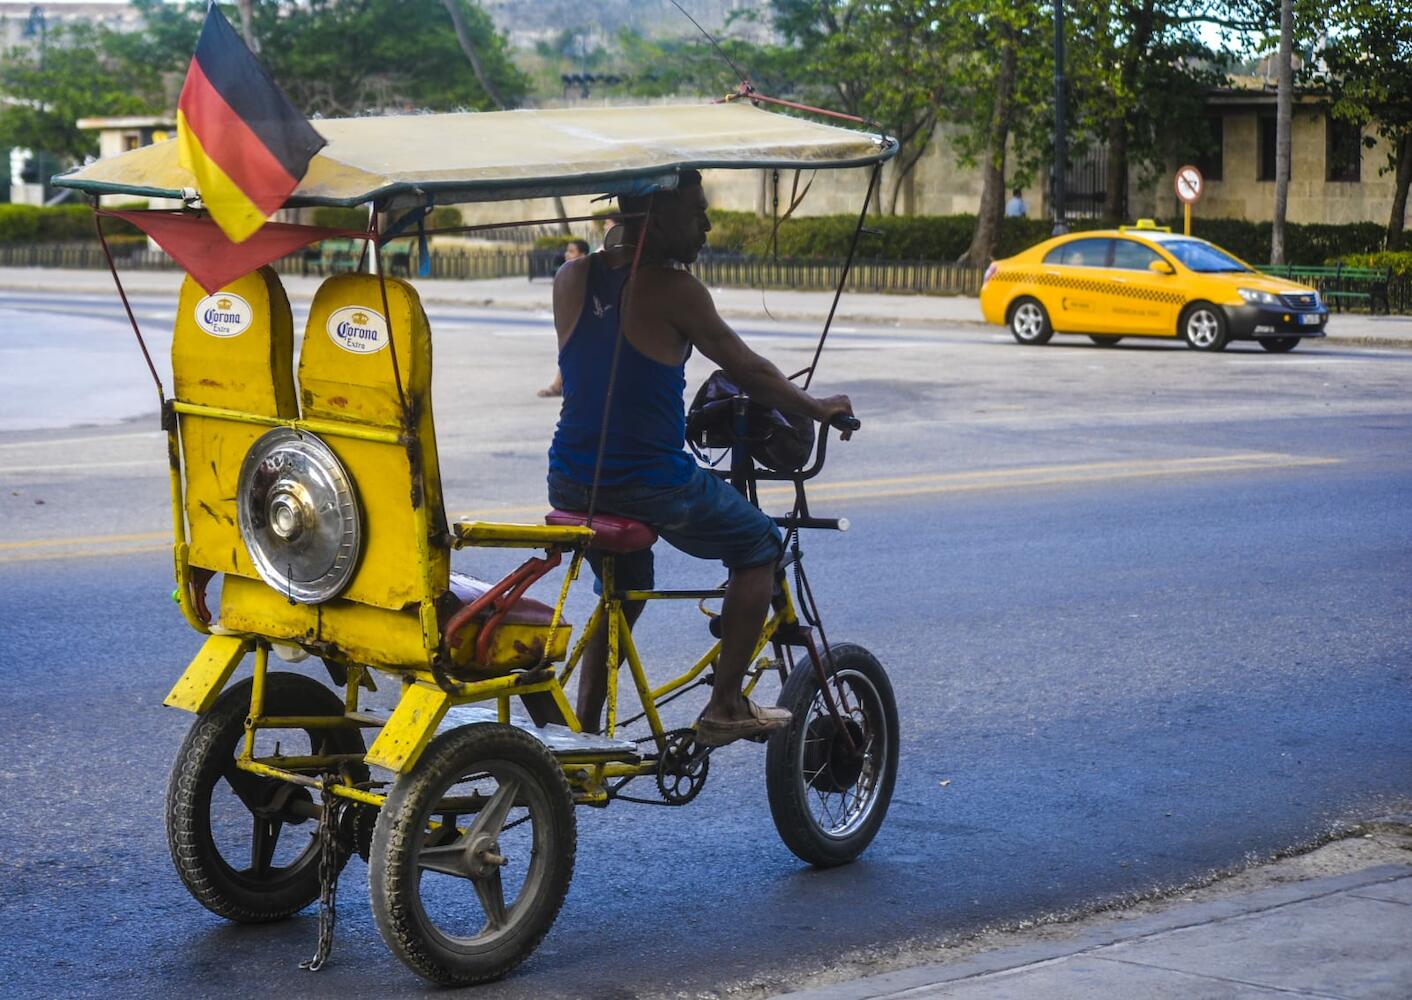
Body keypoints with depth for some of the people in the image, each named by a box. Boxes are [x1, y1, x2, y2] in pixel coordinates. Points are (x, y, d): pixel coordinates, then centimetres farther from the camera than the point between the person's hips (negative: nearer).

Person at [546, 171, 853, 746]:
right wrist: (816, 408, 11)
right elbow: (747, 370, -5)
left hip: (572, 482, 7)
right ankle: (725, 707, 14)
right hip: (650, 482, -7)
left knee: (622, 593, 29)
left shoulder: (571, 279, 5)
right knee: (759, 548, 15)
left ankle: (585, 732, 25)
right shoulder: (671, 288, -14)